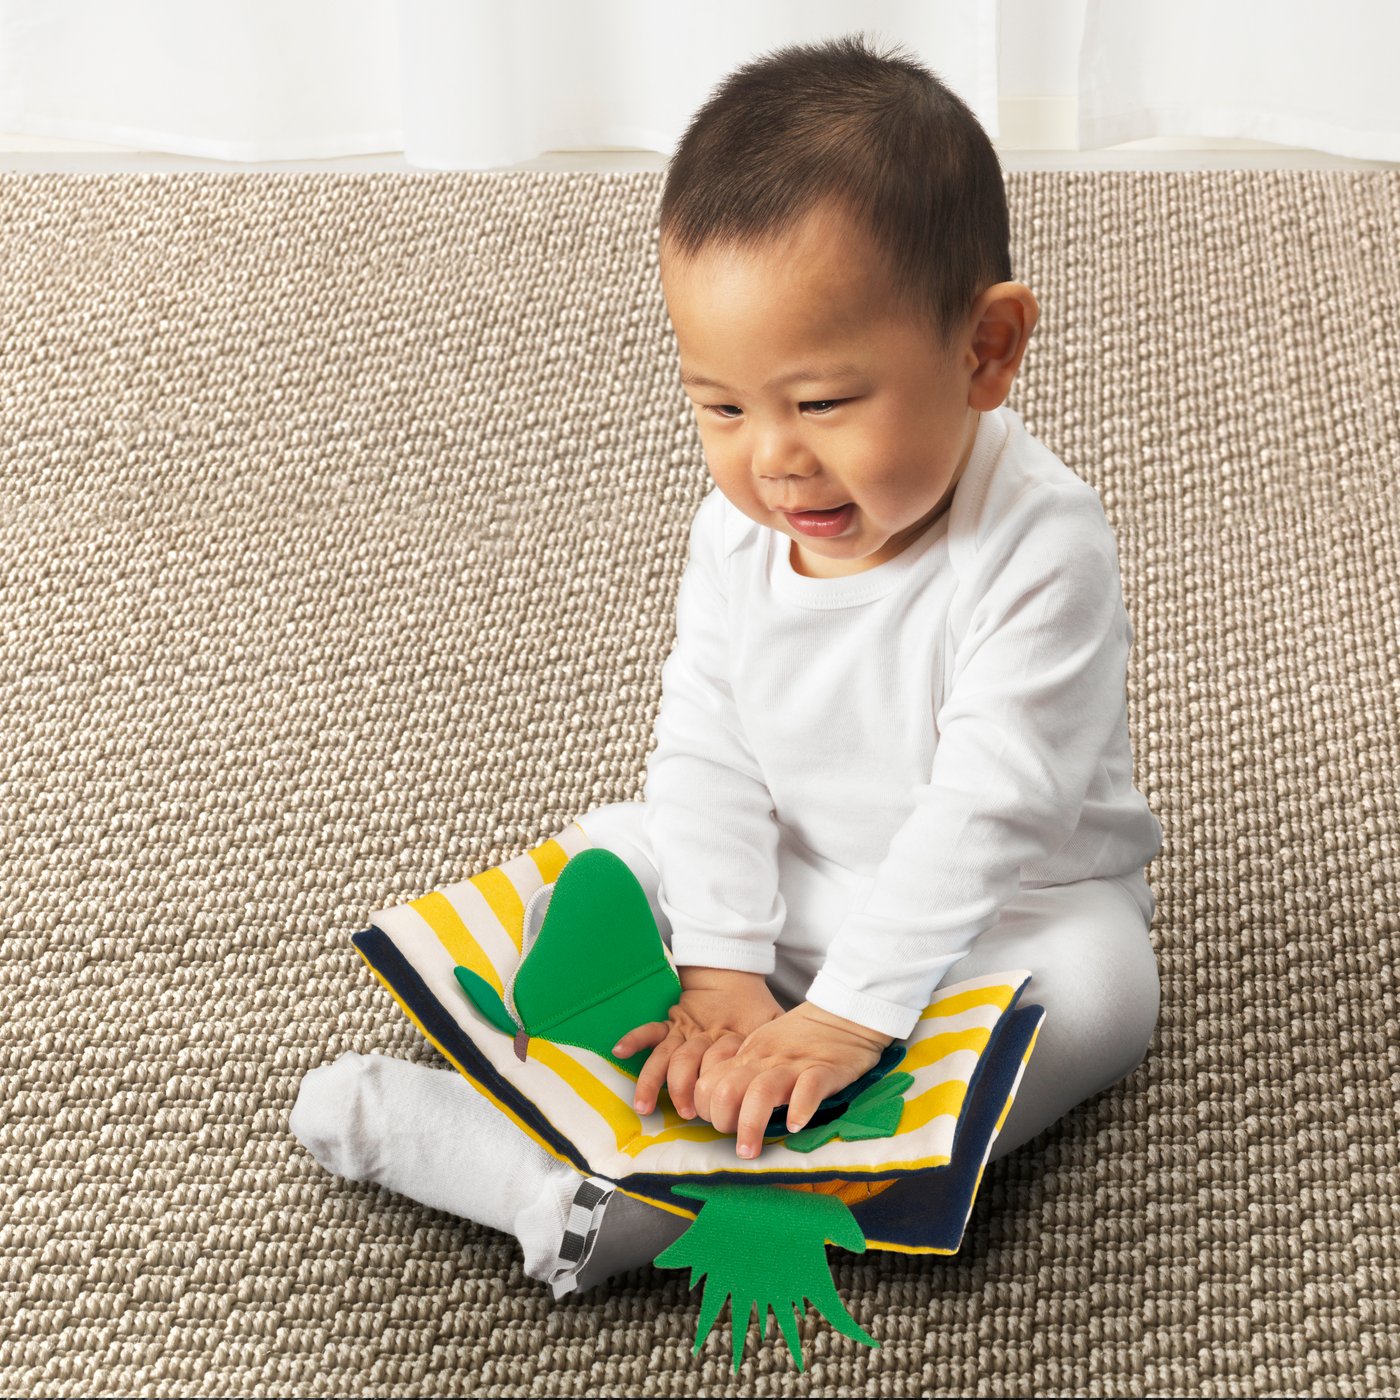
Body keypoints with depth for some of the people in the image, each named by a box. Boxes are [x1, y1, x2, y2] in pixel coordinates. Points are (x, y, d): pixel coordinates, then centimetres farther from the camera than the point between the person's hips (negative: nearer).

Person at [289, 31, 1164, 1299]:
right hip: (787, 903, 6)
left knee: (1100, 981, -34)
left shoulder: (1041, 547, -26)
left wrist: (849, 1016, -34)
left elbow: (986, 810, -30)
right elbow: (707, 757, -8)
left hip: (999, 914, -6)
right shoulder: (740, 526, -8)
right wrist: (720, 970, -20)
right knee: (608, 848, -2)